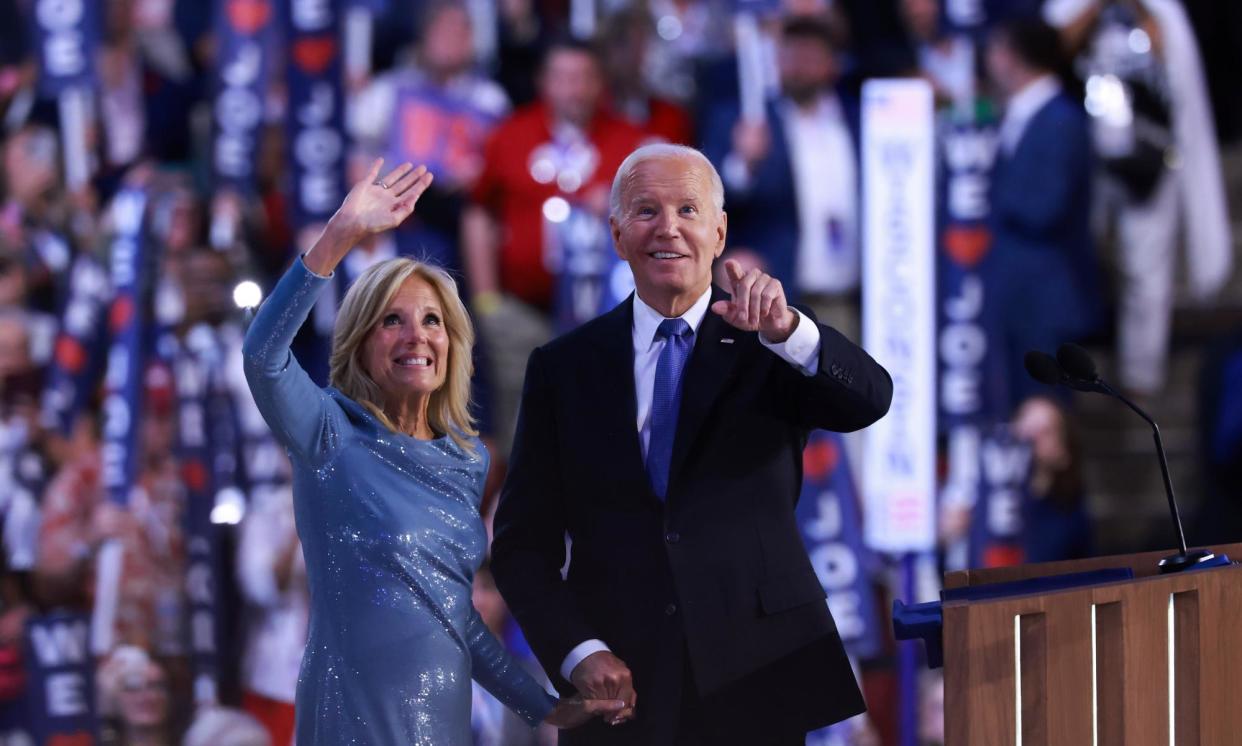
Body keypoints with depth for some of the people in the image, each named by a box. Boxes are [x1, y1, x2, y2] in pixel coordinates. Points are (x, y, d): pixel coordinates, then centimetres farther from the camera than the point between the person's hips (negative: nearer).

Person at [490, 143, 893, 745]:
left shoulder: (769, 351, 5)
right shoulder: (564, 368, 7)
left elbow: (870, 398, -15)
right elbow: (522, 542, 6)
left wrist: (785, 330, -33)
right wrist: (577, 651, -9)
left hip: (755, 687, -1)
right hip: (621, 692, 1)